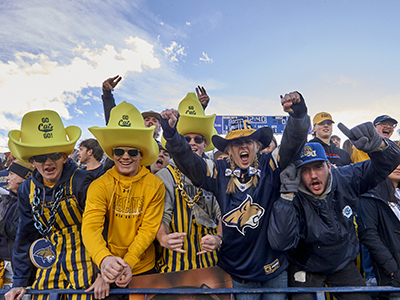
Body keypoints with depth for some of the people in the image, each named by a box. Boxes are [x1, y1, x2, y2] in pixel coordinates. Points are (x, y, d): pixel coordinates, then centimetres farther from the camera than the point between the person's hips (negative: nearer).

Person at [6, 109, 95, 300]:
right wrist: (20, 281, 10)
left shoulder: (80, 182, -18)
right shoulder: (27, 189, 0)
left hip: (81, 260, -4)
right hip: (49, 262, 5)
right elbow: (25, 235, 9)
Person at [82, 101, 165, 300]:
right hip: (108, 270, 0)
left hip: (144, 270, 1)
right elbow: (90, 227, -23)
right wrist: (104, 260, -40)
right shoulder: (99, 186, -12)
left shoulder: (155, 186, -12)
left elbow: (149, 229, -12)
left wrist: (128, 263, -23)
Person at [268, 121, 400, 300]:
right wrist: (287, 194, -43)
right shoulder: (295, 199, -27)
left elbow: (384, 165, -11)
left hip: (344, 265, 4)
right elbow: (280, 243, -38)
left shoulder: (345, 179, -17)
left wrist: (378, 145, -36)